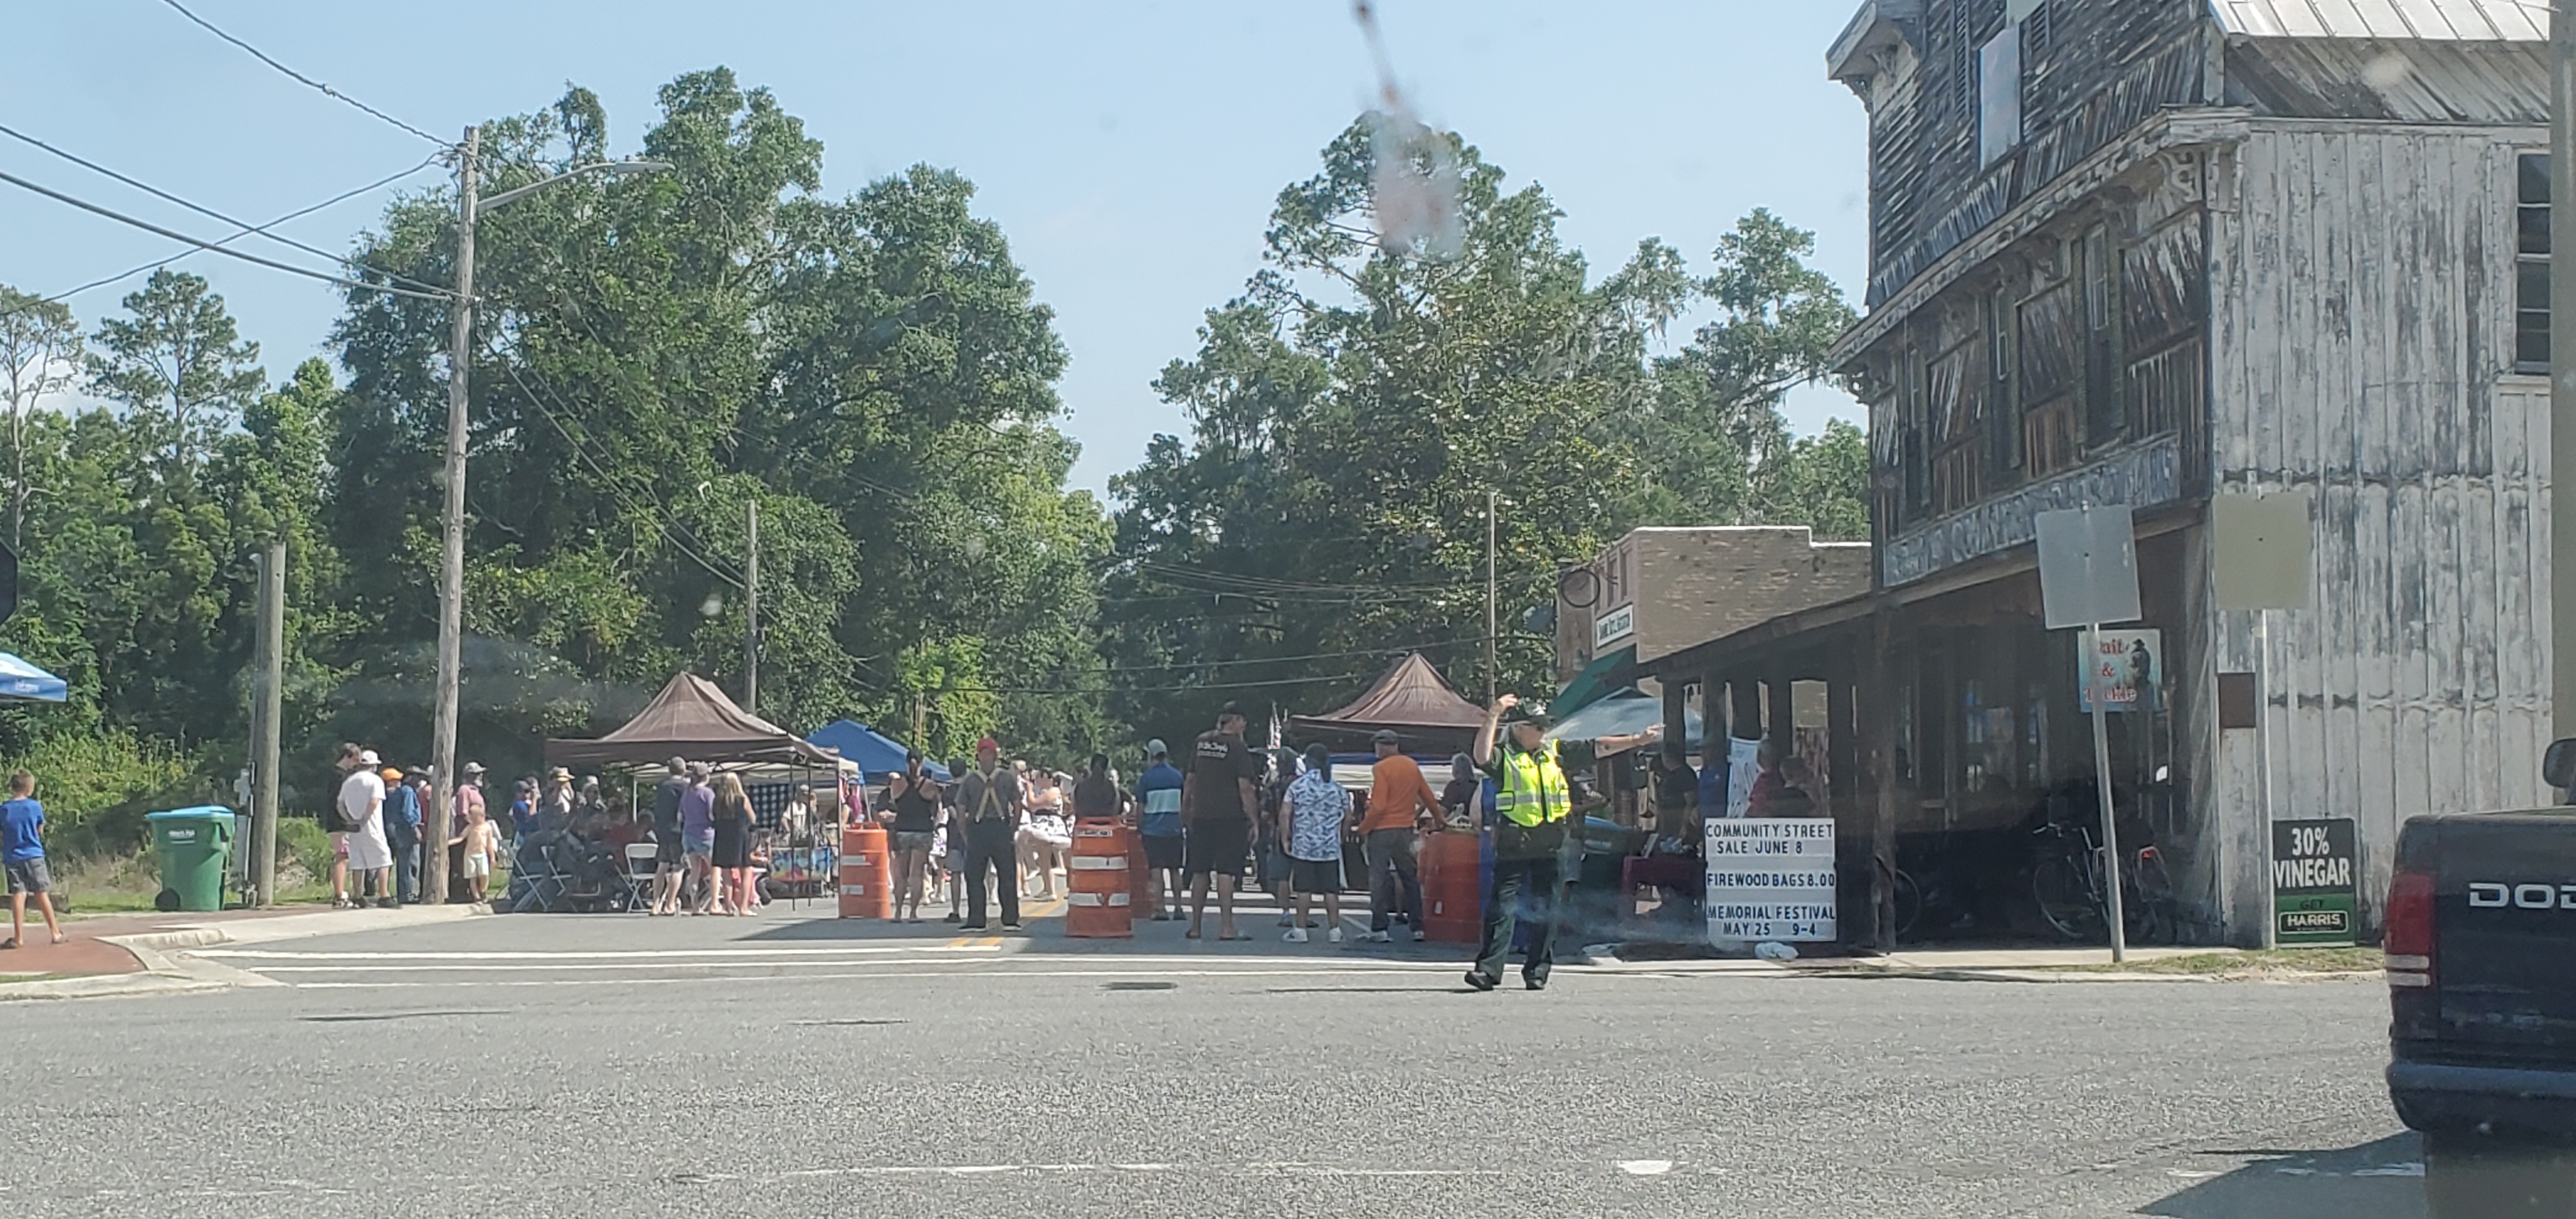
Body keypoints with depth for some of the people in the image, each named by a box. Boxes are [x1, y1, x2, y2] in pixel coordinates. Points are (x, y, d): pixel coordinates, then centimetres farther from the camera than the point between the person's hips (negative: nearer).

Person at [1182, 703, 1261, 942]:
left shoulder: (1200, 742, 10)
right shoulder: (1238, 748, -7)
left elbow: (1190, 780, 16)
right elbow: (1244, 788, -12)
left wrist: (1186, 813, 24)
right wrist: (1254, 819, -9)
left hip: (1201, 816, 5)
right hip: (1229, 817, -5)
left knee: (1200, 873, 10)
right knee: (1225, 872, -7)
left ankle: (1195, 926, 14)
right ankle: (1226, 927, -10)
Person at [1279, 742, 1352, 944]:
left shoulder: (1298, 786, -3)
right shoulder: (1337, 789, 6)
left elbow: (1285, 814, -7)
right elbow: (1348, 818, 11)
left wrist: (1285, 839, 2)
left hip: (1303, 846, -2)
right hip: (1330, 848, 2)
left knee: (1303, 889, 0)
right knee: (1331, 890, 4)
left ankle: (1300, 930, 1)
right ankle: (1334, 930, 7)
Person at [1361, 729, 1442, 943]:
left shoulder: (1381, 769, -12)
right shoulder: (1412, 766, 8)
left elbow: (1378, 806, -18)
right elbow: (1429, 798, 17)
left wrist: (1363, 828, -7)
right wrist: (1439, 819, 32)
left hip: (1383, 829, -6)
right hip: (1406, 829, 6)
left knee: (1379, 878, -3)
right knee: (1410, 878, 13)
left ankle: (1379, 929, -7)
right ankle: (1417, 927, 14)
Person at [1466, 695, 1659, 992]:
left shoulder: (1555, 752, 13)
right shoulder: (1505, 755, -2)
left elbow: (1599, 748, 19)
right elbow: (1481, 756, -23)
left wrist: (1638, 740, 19)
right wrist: (1493, 715, -26)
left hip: (1548, 847, 5)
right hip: (1513, 846, -5)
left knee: (1545, 910, 7)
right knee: (1502, 908, -6)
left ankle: (1538, 971, 14)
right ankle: (1488, 969, -5)